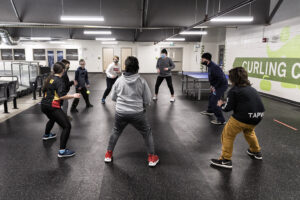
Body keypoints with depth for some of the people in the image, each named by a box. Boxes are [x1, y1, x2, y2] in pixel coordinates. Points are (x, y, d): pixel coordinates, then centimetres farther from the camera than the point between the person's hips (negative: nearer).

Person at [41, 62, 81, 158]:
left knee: (52, 119, 39)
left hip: (44, 105, 9)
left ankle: (46, 135, 64)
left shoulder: (49, 78, 10)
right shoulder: (59, 80, -14)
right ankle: (62, 151, -10)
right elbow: (61, 96, -22)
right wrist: (73, 96, -13)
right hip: (52, 107, -9)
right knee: (67, 126, -8)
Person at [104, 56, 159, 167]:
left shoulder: (119, 81, -1)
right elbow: (147, 100, -1)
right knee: (147, 133, 19)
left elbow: (113, 97, 9)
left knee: (115, 132, 27)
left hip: (120, 112, 2)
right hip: (137, 113, -2)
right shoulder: (142, 81, -7)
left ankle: (108, 154, 38)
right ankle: (151, 157, 23)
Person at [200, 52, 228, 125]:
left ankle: (221, 120, -6)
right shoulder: (210, 66, 6)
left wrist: (215, 87, -20)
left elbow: (221, 78, -30)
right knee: (211, 96, 27)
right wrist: (212, 85, 11)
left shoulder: (214, 67, -26)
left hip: (222, 85, -11)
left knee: (214, 102, -13)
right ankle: (210, 111, 51)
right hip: (217, 85, 11)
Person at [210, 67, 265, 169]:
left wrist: (221, 104, 14)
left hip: (243, 118, -8)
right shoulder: (250, 88, 17)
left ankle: (225, 160, 7)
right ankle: (256, 152, 51)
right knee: (248, 131, 36)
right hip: (258, 117, 8)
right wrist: (227, 103, 21)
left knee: (227, 134, 6)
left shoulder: (234, 90, -5)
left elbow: (228, 108, -8)